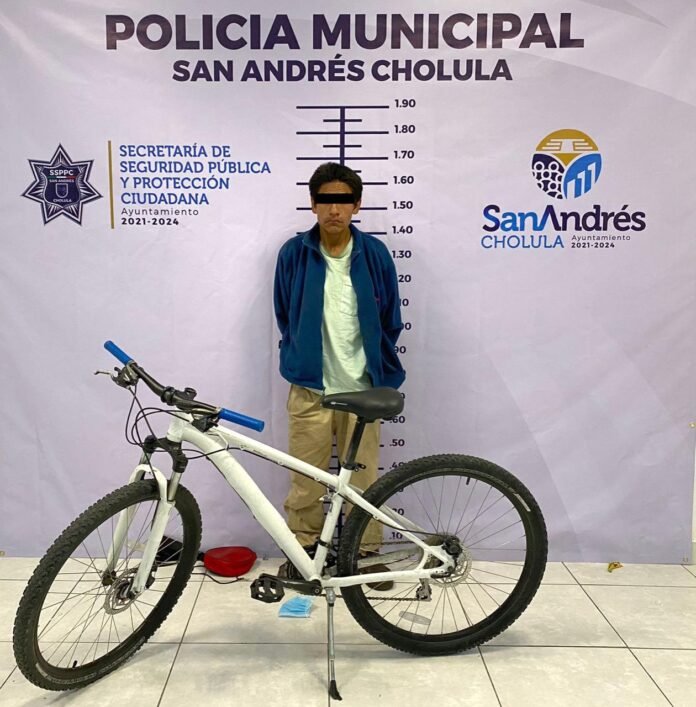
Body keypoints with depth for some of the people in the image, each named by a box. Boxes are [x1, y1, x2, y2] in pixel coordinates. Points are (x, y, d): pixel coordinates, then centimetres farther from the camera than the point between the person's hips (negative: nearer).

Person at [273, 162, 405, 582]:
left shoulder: (375, 254, -3)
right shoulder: (293, 254, -4)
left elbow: (391, 321, 7)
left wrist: (382, 377, 9)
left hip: (363, 389, 0)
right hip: (309, 390, 0)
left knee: (363, 481, 11)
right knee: (305, 482, 9)